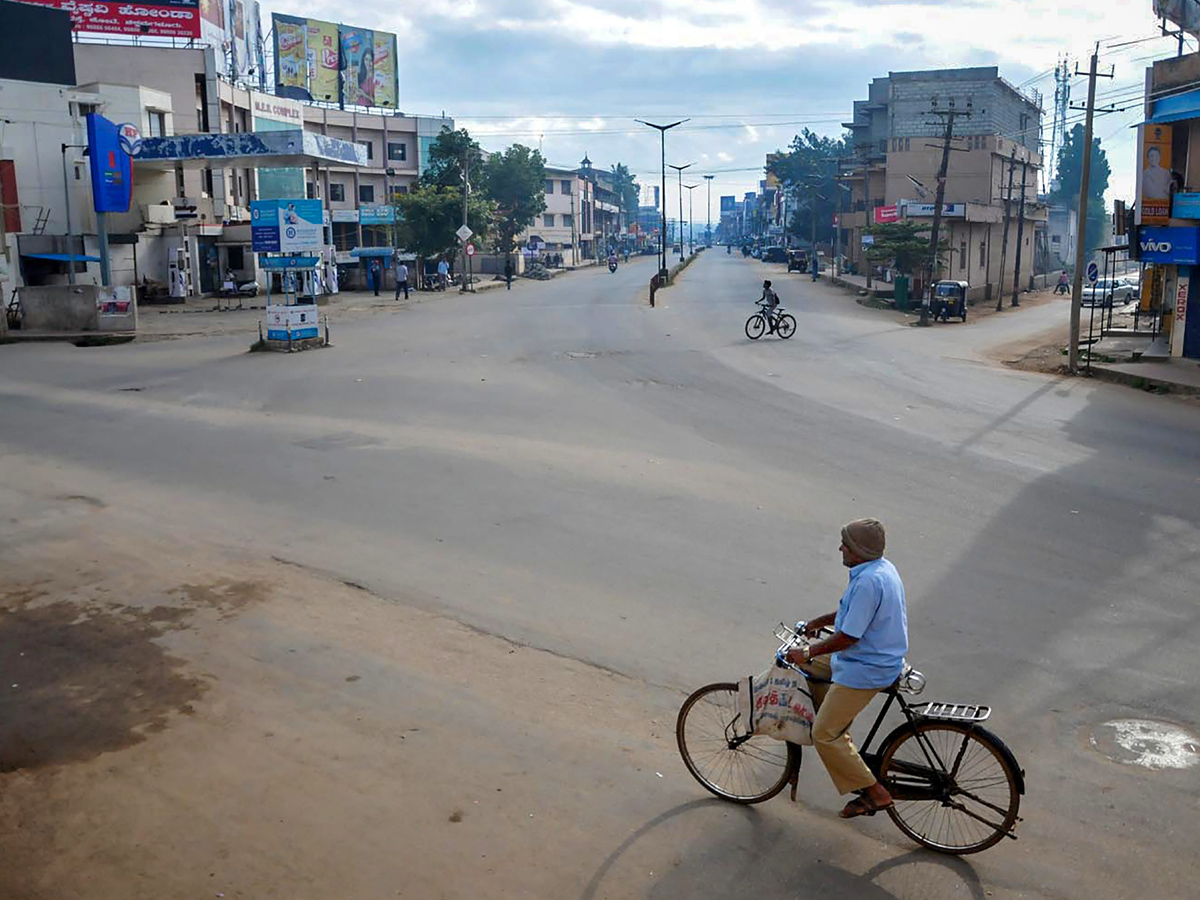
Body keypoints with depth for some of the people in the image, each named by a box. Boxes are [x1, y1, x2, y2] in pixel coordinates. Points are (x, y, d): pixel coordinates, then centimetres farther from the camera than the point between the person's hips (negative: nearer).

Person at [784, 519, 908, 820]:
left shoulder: (868, 582, -28)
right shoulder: (882, 568, 4)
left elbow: (848, 637, -26)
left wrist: (808, 652, -15)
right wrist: (820, 622, 24)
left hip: (865, 670, -10)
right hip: (879, 656, 10)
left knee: (824, 733, -3)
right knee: (810, 668, 23)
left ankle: (875, 793, 4)